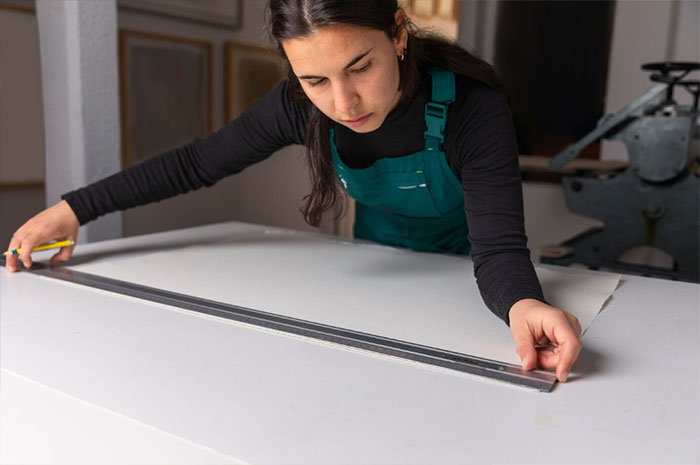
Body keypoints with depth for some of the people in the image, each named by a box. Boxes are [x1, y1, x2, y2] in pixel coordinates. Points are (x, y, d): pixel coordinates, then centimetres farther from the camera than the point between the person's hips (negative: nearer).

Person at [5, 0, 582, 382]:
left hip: (460, 278, -2)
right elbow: (196, 163, -14)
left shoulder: (473, 106, -34)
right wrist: (74, 208, -13)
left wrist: (522, 304, -61)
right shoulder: (301, 104, -24)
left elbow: (498, 244, -37)